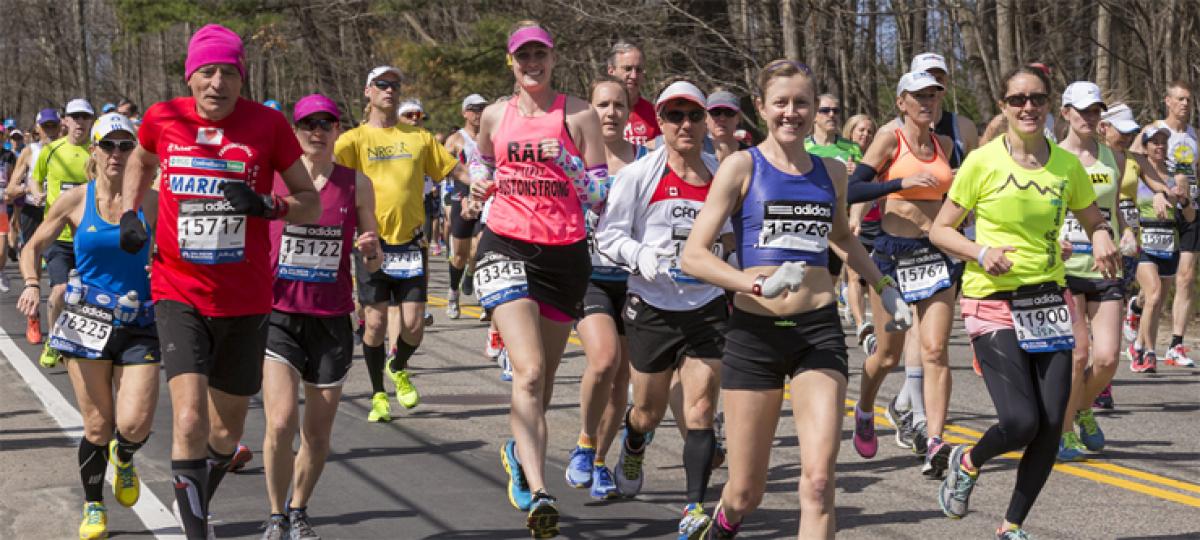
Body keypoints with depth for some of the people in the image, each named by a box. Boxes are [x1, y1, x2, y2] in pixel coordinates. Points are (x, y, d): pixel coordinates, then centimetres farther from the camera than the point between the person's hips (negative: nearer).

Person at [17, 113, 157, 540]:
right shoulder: (75, 201, 1)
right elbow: (34, 247, 13)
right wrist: (32, 284, -6)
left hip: (139, 326, 0)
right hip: (87, 323, 0)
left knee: (134, 426, -12)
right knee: (97, 428, 2)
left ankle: (123, 457, 25)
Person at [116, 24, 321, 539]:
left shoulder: (268, 125, -7)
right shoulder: (163, 119, -3)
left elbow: (311, 204, -1)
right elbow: (141, 161, 23)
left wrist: (265, 205, -20)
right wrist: (129, 215, 8)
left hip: (245, 299, 1)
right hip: (179, 294, -1)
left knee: (227, 430, 15)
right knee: (189, 420, -21)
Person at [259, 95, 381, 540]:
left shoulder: (356, 184, 3)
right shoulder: (269, 178, -2)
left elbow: (373, 265, 8)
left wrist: (371, 250, -14)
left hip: (332, 319, 2)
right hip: (278, 315, -2)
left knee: (317, 435, 8)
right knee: (281, 423, -17)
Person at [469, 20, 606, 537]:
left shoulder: (578, 115, 1)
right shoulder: (496, 115, 8)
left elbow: (601, 192, 0)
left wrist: (568, 162, -17)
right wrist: (480, 182, 4)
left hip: (564, 253, 1)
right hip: (506, 247, -1)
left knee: (544, 376, 11)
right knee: (529, 371, -19)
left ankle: (519, 450, 41)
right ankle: (538, 493, -28)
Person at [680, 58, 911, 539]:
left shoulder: (832, 171, 9)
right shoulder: (742, 166, -3)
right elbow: (693, 255, -10)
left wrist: (885, 288, 26)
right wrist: (759, 285, -23)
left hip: (819, 330, 2)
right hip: (754, 333, -2)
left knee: (819, 481, -13)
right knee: (746, 491, 6)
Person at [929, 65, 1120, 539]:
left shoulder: (1067, 164, 4)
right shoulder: (983, 163, -7)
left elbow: (1093, 220, 18)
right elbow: (940, 229, -1)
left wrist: (1102, 237, -5)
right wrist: (980, 252, -19)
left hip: (1049, 301, 4)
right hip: (993, 304, -4)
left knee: (1051, 424, -1)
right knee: (1022, 421, -15)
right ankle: (968, 462, 21)